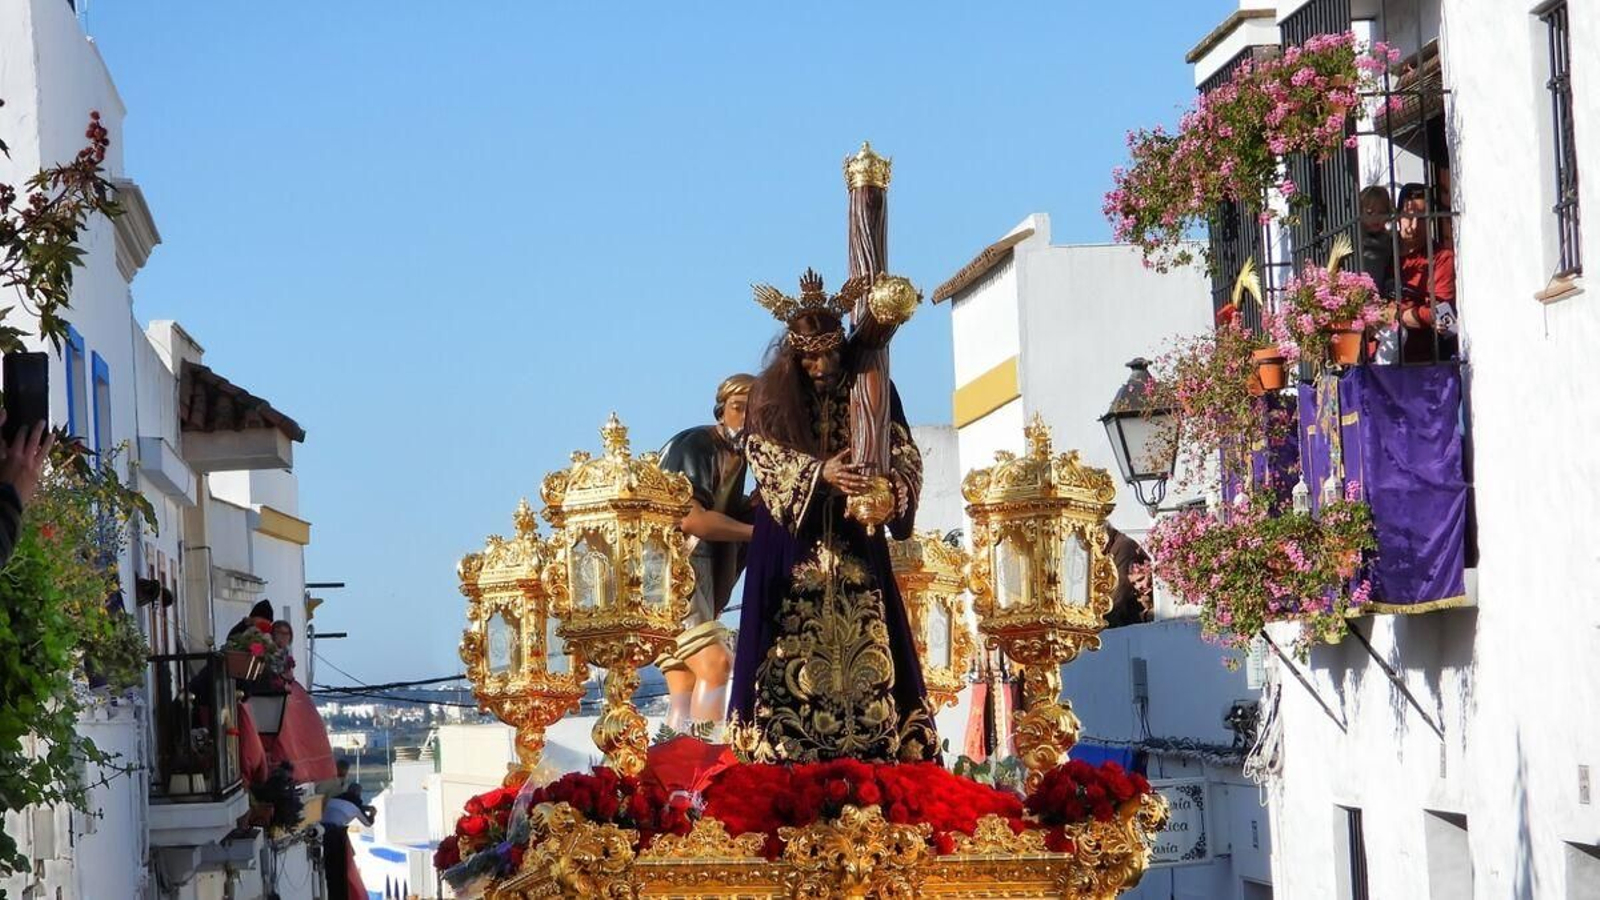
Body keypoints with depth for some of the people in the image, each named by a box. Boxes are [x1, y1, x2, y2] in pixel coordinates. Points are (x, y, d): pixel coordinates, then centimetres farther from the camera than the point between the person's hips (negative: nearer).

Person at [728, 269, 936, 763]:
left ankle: (870, 752, -2)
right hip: (793, 537, -1)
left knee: (863, 642, -3)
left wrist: (885, 482, -26)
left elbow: (905, 455, -3)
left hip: (854, 542, 1)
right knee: (795, 645, -4)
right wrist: (820, 474, -24)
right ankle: (785, 753, -3)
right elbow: (765, 457, -8)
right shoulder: (772, 394, -1)